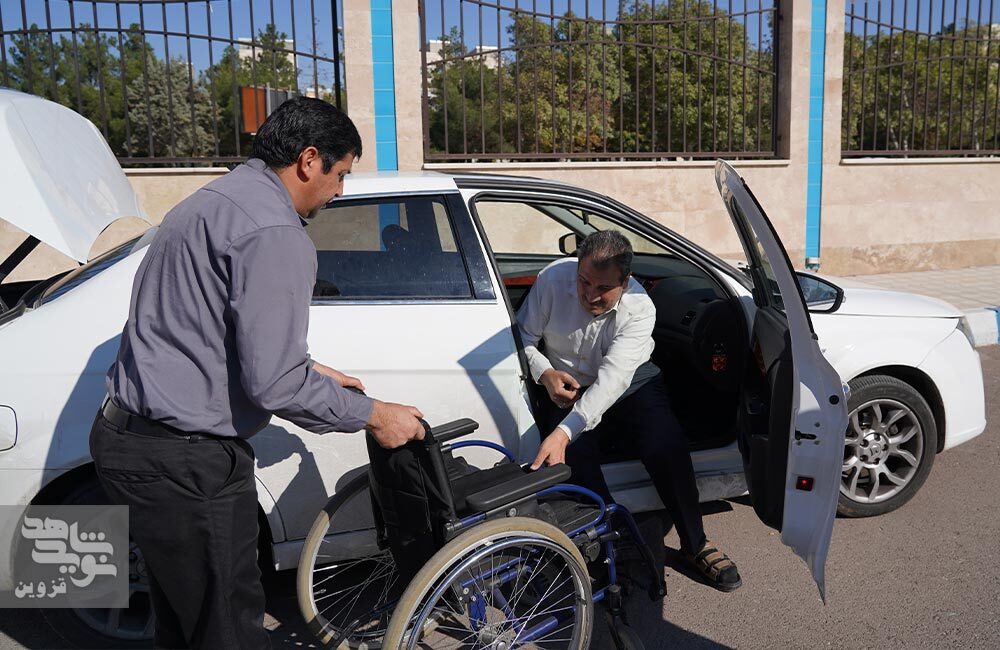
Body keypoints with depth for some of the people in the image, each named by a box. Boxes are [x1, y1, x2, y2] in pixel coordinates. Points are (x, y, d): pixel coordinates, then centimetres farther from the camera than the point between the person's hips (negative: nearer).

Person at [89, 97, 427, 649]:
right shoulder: (275, 233, -20)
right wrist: (371, 415, -9)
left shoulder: (210, 201, 13)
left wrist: (307, 371, 23)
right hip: (183, 463, -10)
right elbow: (273, 385, -24)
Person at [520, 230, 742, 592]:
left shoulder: (639, 308, -24)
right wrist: (544, 373, -22)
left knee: (667, 446, -26)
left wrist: (563, 432, -47)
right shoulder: (553, 280, -17)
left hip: (630, 384, -1)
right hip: (568, 387, 1)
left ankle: (694, 544, -4)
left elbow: (612, 379, -36)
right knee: (573, 458, -29)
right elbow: (523, 335, -2)